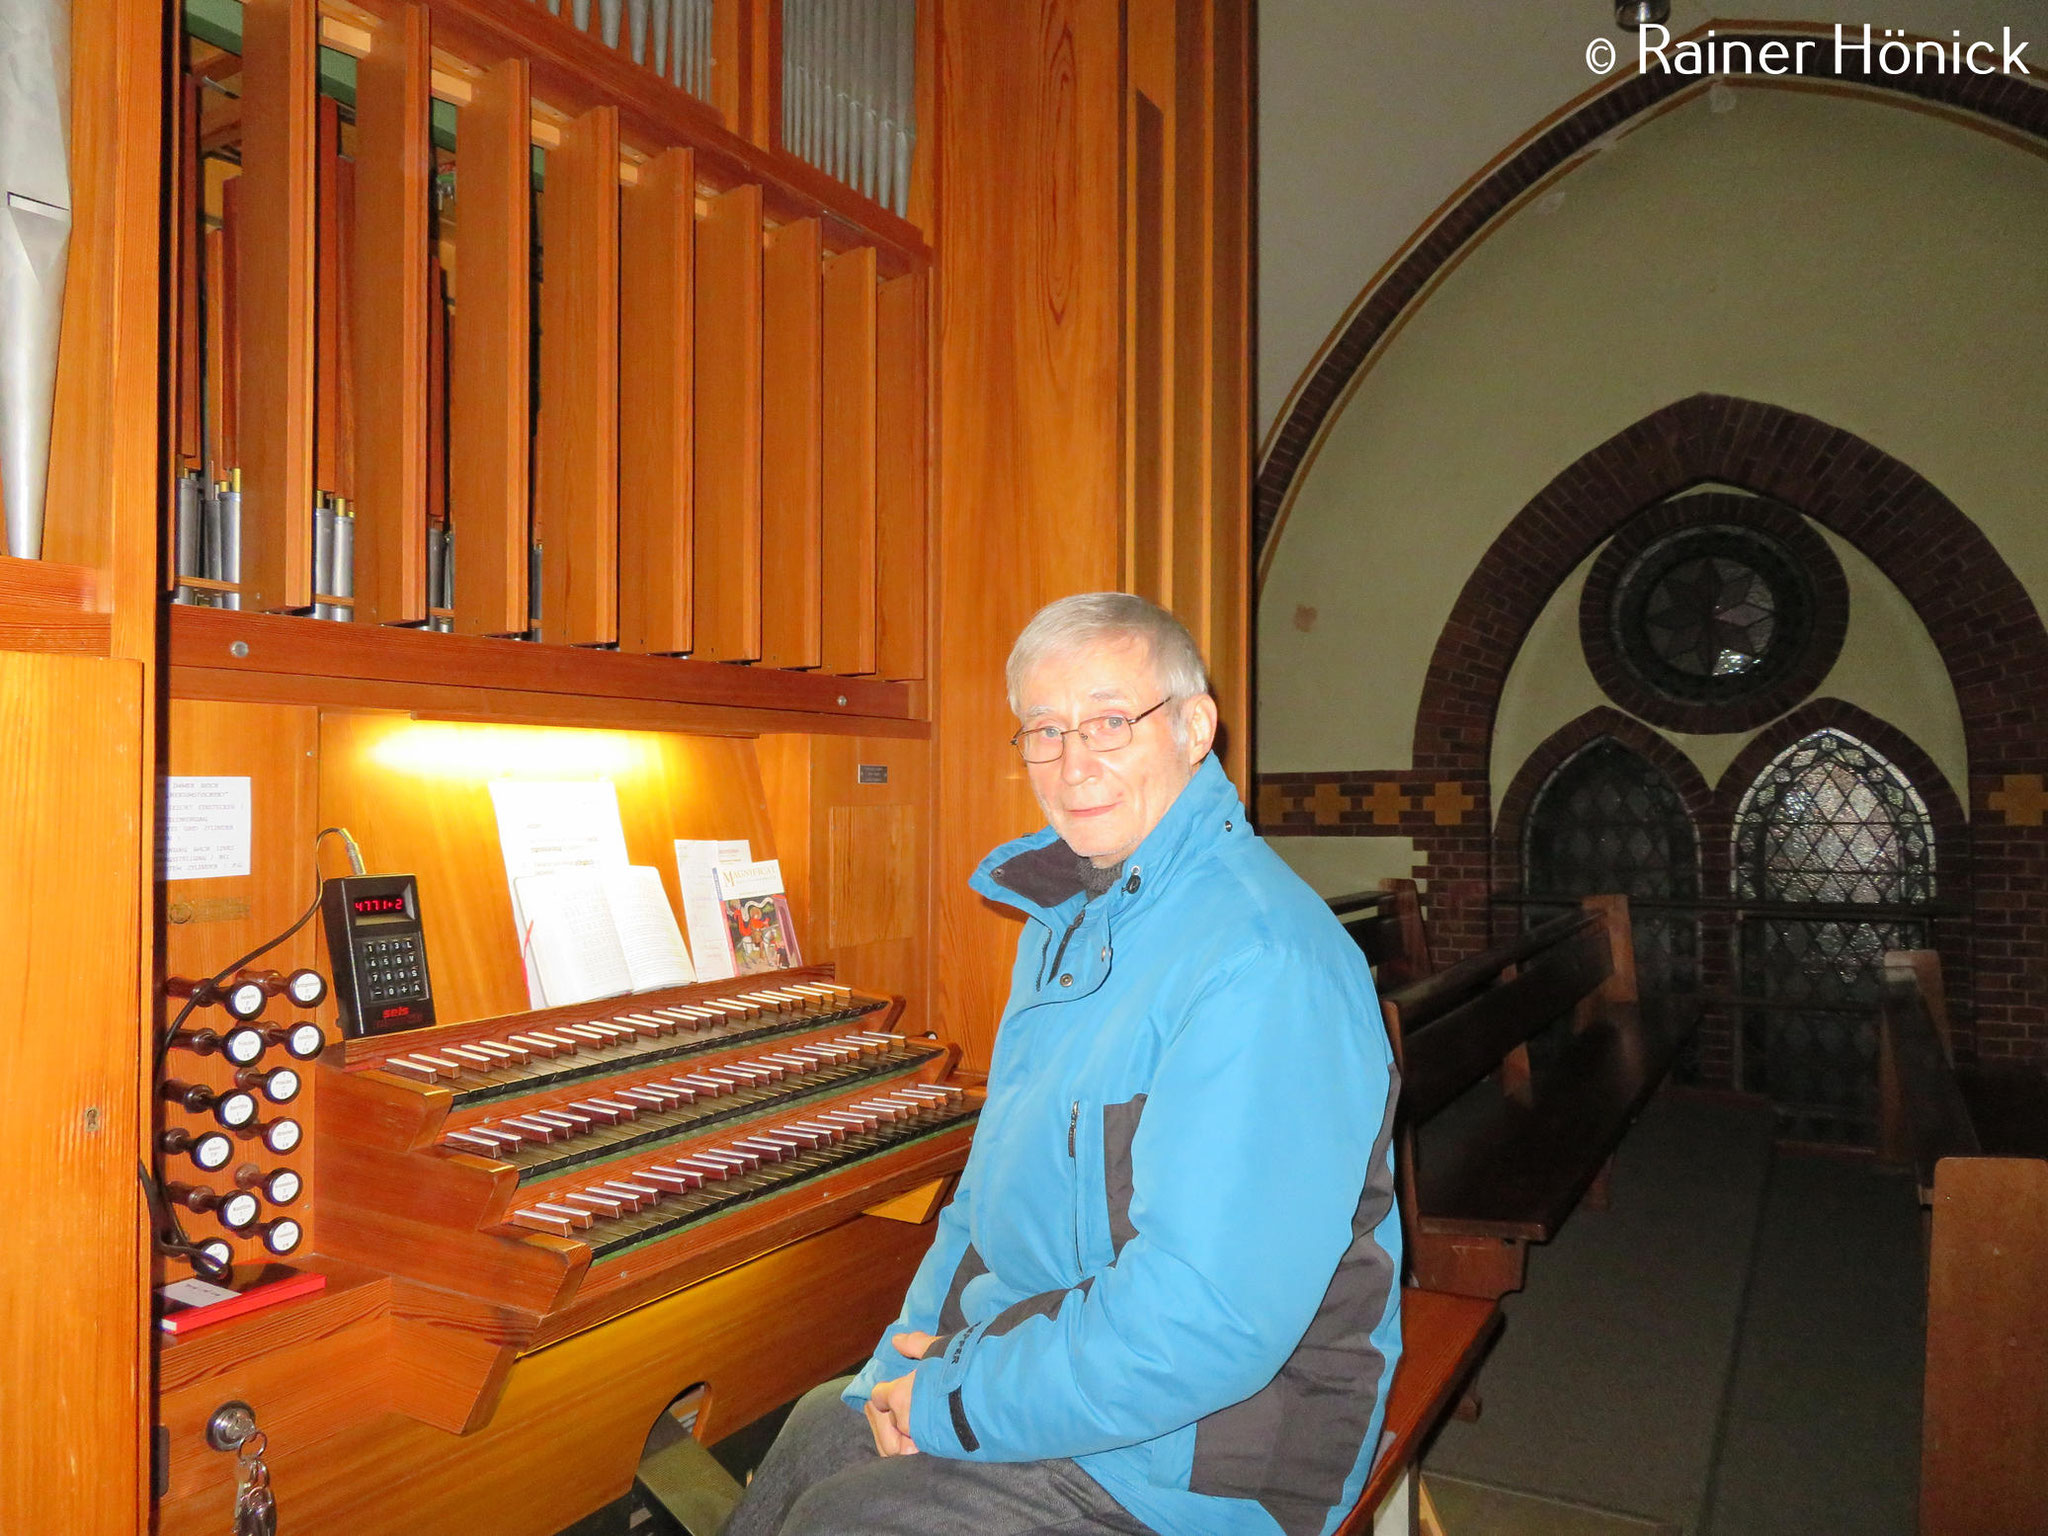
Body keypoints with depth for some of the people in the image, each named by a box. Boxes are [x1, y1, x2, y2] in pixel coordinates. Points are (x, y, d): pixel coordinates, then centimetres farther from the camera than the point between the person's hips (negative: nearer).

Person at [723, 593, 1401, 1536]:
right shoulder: (1070, 914, 7)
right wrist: (916, 1348, -1)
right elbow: (1001, 1175, 14)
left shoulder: (1261, 960, -26)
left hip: (1193, 1445, -8)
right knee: (815, 1430, 11)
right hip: (1039, 1346, 8)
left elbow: (1206, 1325, -31)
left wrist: (955, 1401, -20)